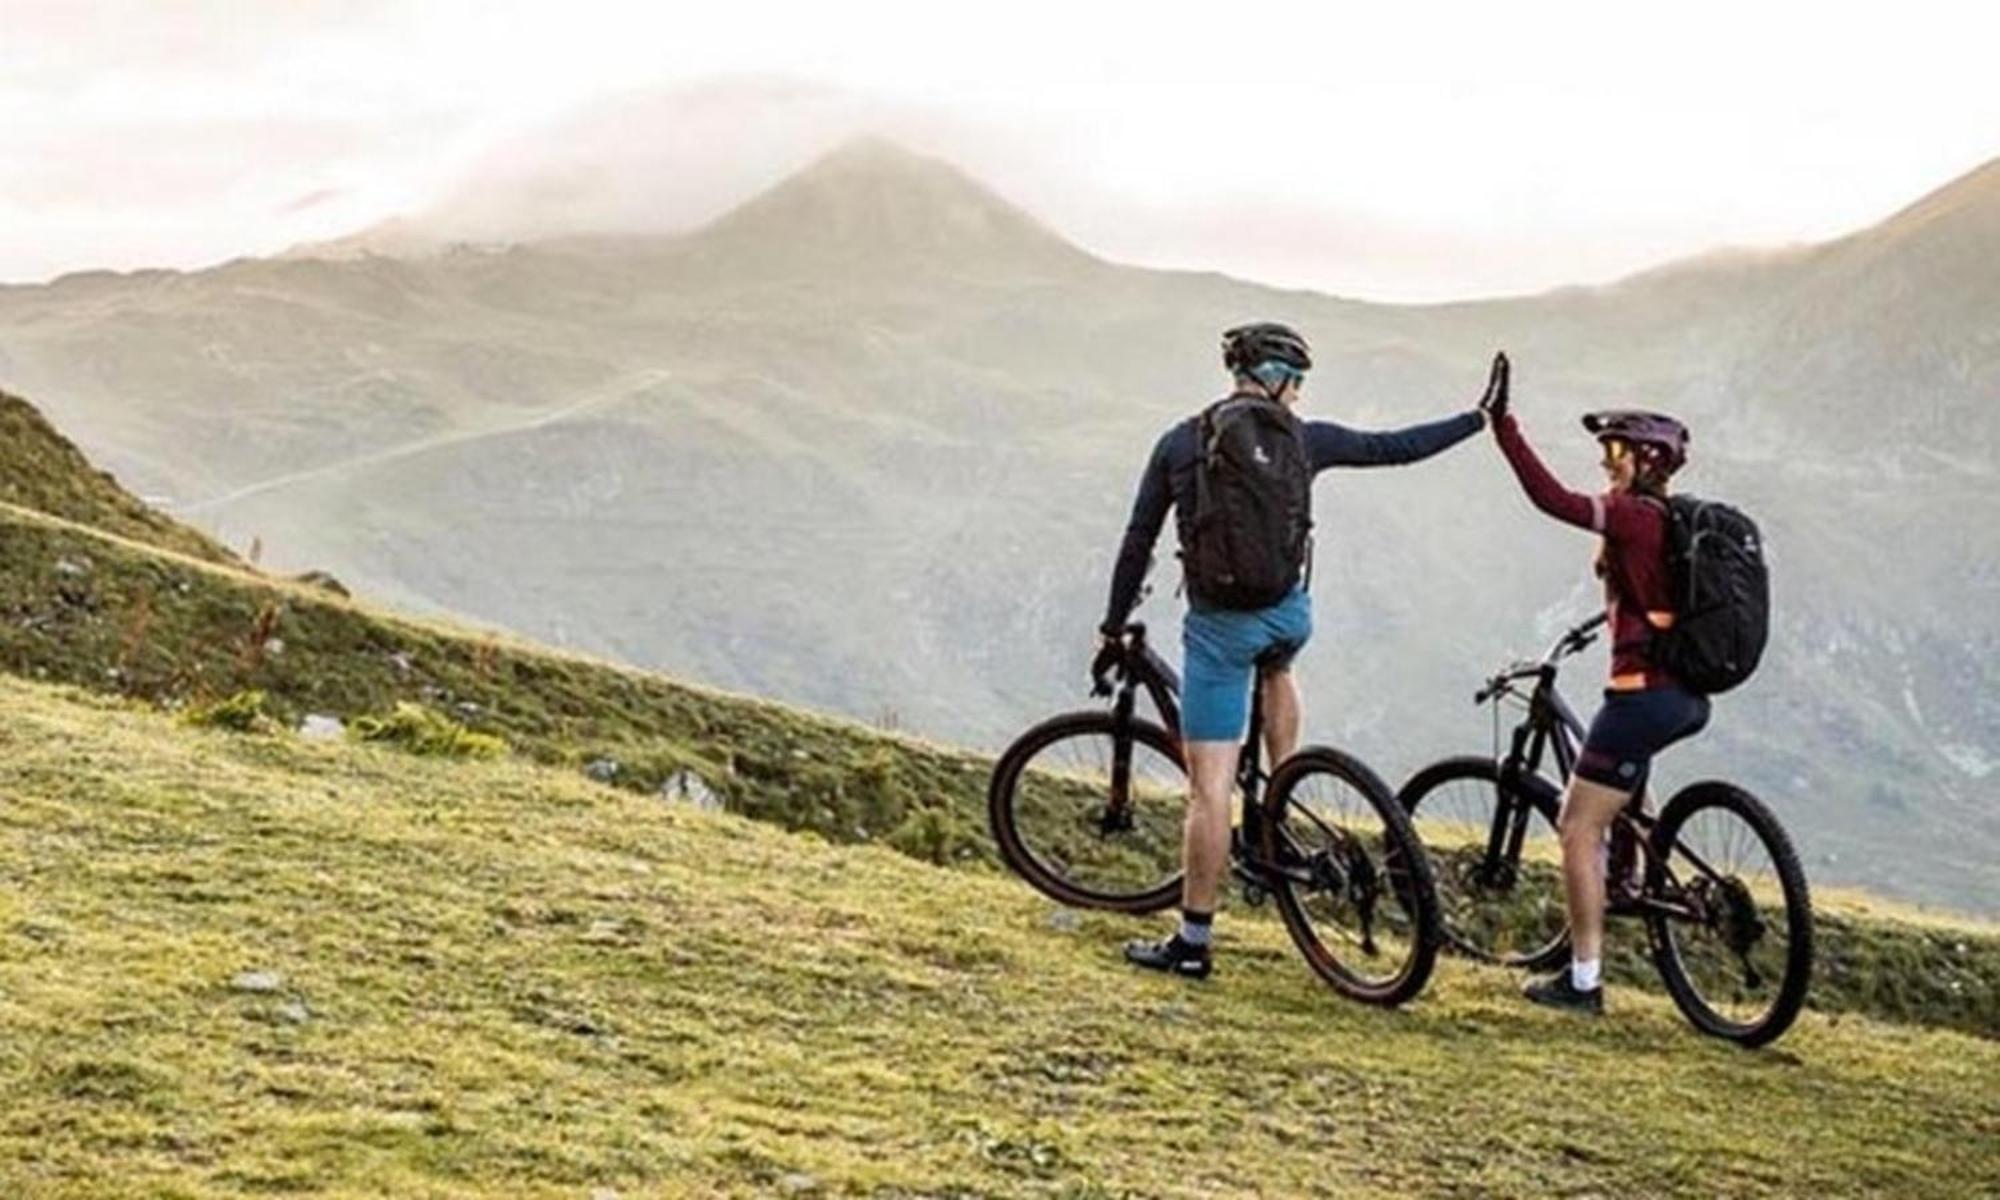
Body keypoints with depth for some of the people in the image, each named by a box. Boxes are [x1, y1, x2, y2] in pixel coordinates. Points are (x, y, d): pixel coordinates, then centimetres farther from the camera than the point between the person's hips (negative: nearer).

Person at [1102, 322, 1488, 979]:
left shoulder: (1178, 443, 1)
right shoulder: (1301, 439, 0)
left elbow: (1138, 543, 4)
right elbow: (1397, 447, 8)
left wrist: (1114, 625, 14)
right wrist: (1479, 419, 22)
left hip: (1218, 623, -2)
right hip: (1289, 614, 2)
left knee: (1209, 787, -2)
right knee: (1275, 665, 40)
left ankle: (1193, 941, 1)